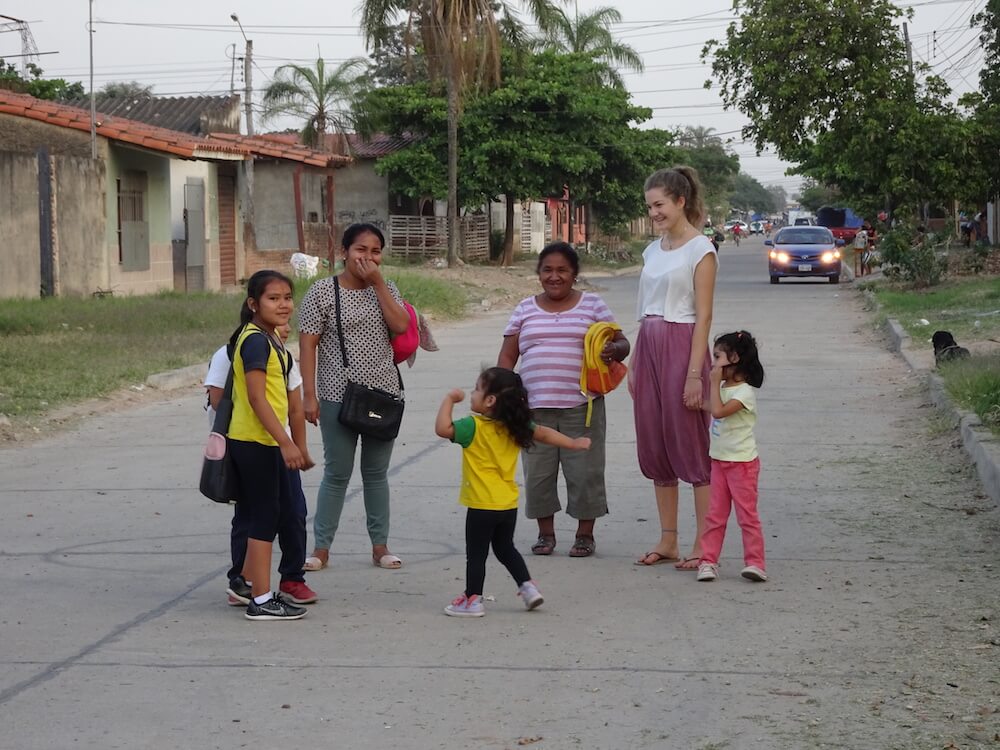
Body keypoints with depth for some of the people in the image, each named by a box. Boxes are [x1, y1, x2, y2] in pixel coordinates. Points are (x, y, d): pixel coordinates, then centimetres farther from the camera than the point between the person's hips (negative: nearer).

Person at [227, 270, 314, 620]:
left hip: (268, 443, 10)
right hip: (254, 442, -10)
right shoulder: (256, 341, -16)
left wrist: (298, 444, 23)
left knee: (283, 513, 15)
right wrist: (286, 442, -25)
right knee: (265, 516, -4)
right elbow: (256, 397, -22)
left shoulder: (272, 341, 15)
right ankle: (261, 600, 3)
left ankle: (247, 584, 24)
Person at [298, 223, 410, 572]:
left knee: (376, 473, 11)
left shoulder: (385, 289, 7)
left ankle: (380, 546, 19)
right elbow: (308, 344, -7)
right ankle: (321, 548, 9)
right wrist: (309, 395, -13)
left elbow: (401, 326, -10)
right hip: (338, 396, -3)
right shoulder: (323, 291, -5)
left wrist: (378, 281, -11)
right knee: (337, 474, 1)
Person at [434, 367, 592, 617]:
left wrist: (449, 399, -15)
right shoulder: (516, 427, 3)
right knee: (505, 548, 23)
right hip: (509, 504, 7)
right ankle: (527, 587, 20)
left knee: (476, 553, 4)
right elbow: (544, 434, 8)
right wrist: (574, 443, 20)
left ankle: (472, 600, 8)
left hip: (482, 506, -7)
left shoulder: (474, 427, -16)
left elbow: (442, 428, -26)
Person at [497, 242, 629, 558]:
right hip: (535, 407, 2)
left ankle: (585, 534, 14)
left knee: (584, 470, 1)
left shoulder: (592, 305, 7)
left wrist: (614, 350, -17)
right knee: (538, 472, 5)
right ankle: (545, 532, 19)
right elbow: (506, 357, 12)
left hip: (582, 405, -2)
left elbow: (621, 342, 7)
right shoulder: (525, 309, 11)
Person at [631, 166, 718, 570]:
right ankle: (668, 540, 16)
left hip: (682, 347, -8)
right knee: (654, 447, 9)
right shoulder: (653, 250, 14)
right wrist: (633, 364, 13)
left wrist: (695, 374, -16)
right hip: (649, 347, 8)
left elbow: (703, 316, -12)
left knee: (691, 447, -4)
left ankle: (703, 544, 2)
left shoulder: (700, 249, -8)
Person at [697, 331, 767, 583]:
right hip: (719, 460, 8)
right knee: (714, 515, 6)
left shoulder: (745, 392, -16)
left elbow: (718, 411, -27)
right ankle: (708, 561, 8)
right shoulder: (723, 387, 11)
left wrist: (715, 382, -19)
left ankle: (755, 563, 0)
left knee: (747, 514, -4)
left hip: (742, 462, -8)